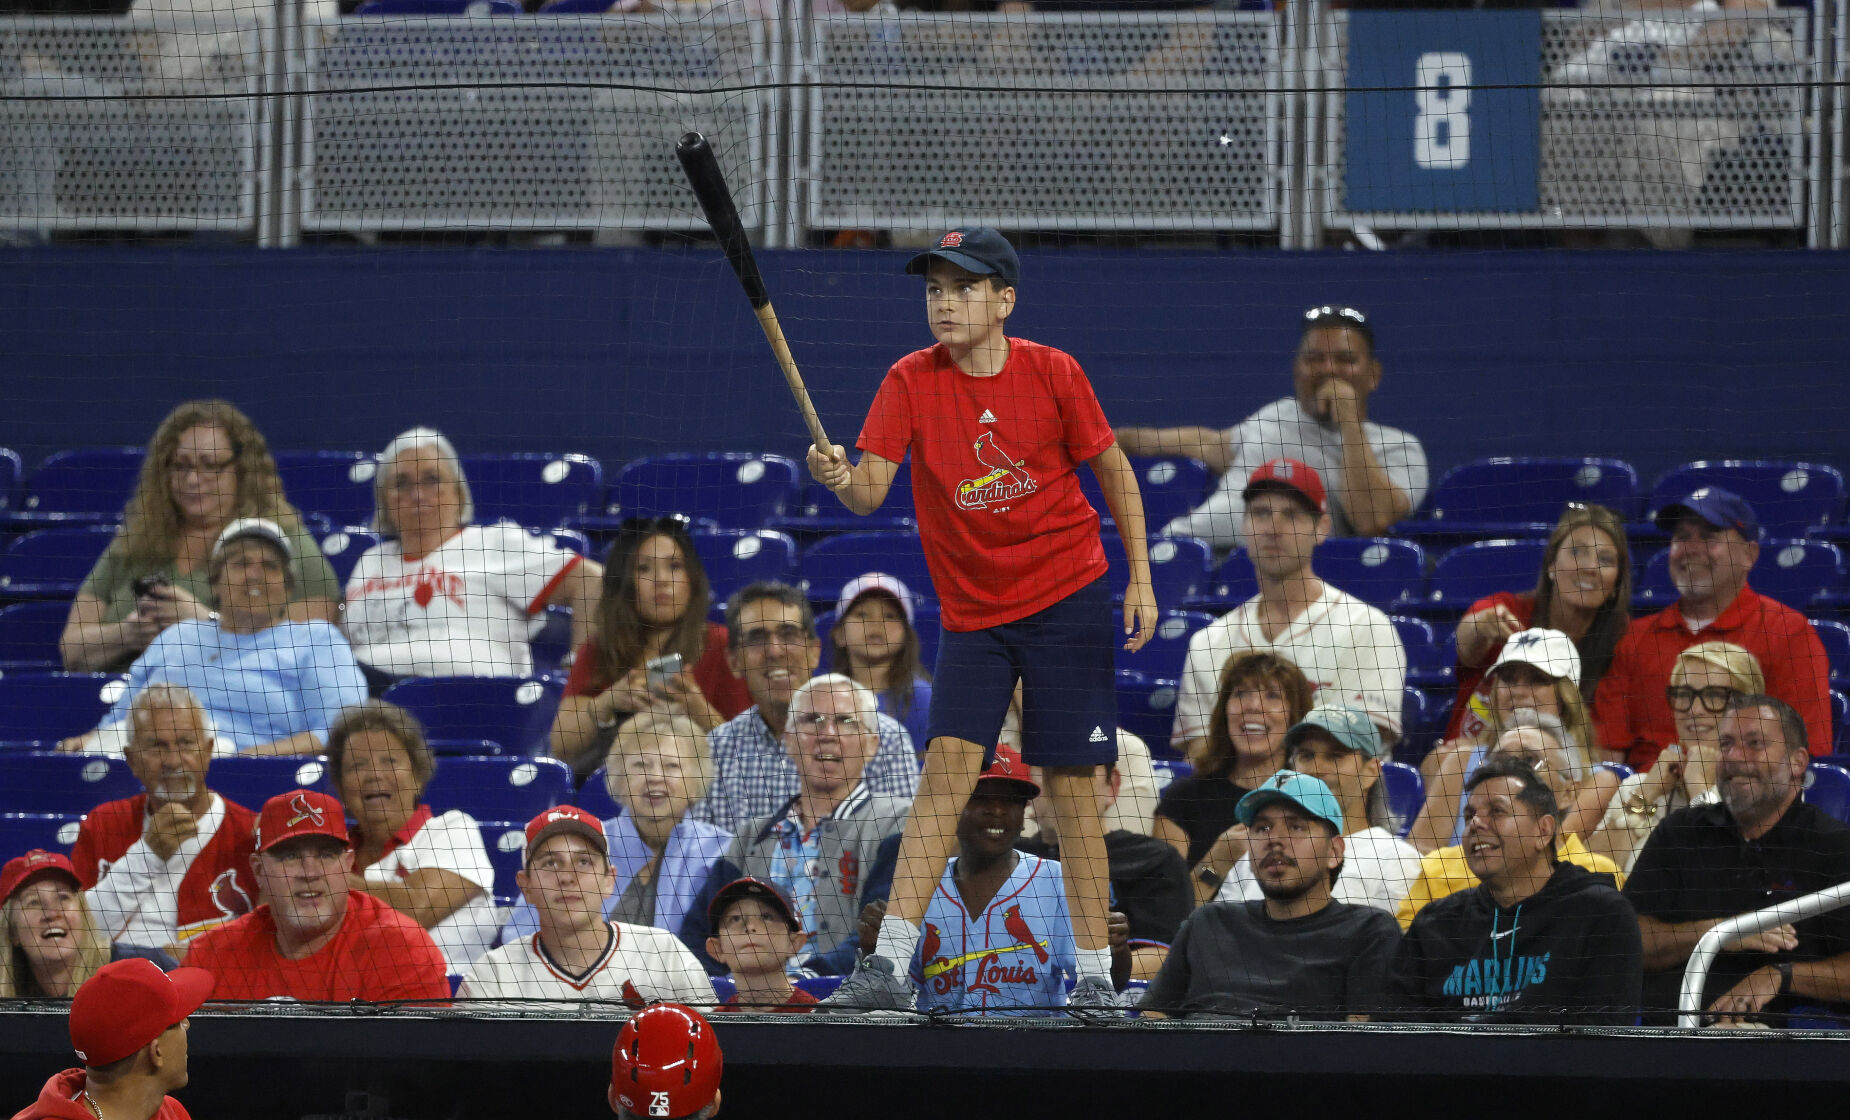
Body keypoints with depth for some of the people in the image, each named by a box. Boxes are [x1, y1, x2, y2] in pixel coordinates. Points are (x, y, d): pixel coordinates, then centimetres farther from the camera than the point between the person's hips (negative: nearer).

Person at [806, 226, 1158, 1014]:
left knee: (1071, 787, 0)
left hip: (1068, 600, -1)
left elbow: (1115, 470, 5)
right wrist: (841, 480, -36)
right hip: (973, 614, 1)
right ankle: (888, 965, -16)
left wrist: (1141, 579, 1)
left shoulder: (1051, 373, -7)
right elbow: (871, 490, -13)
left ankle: (1095, 974, 8)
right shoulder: (911, 381, -4)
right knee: (947, 768, -12)